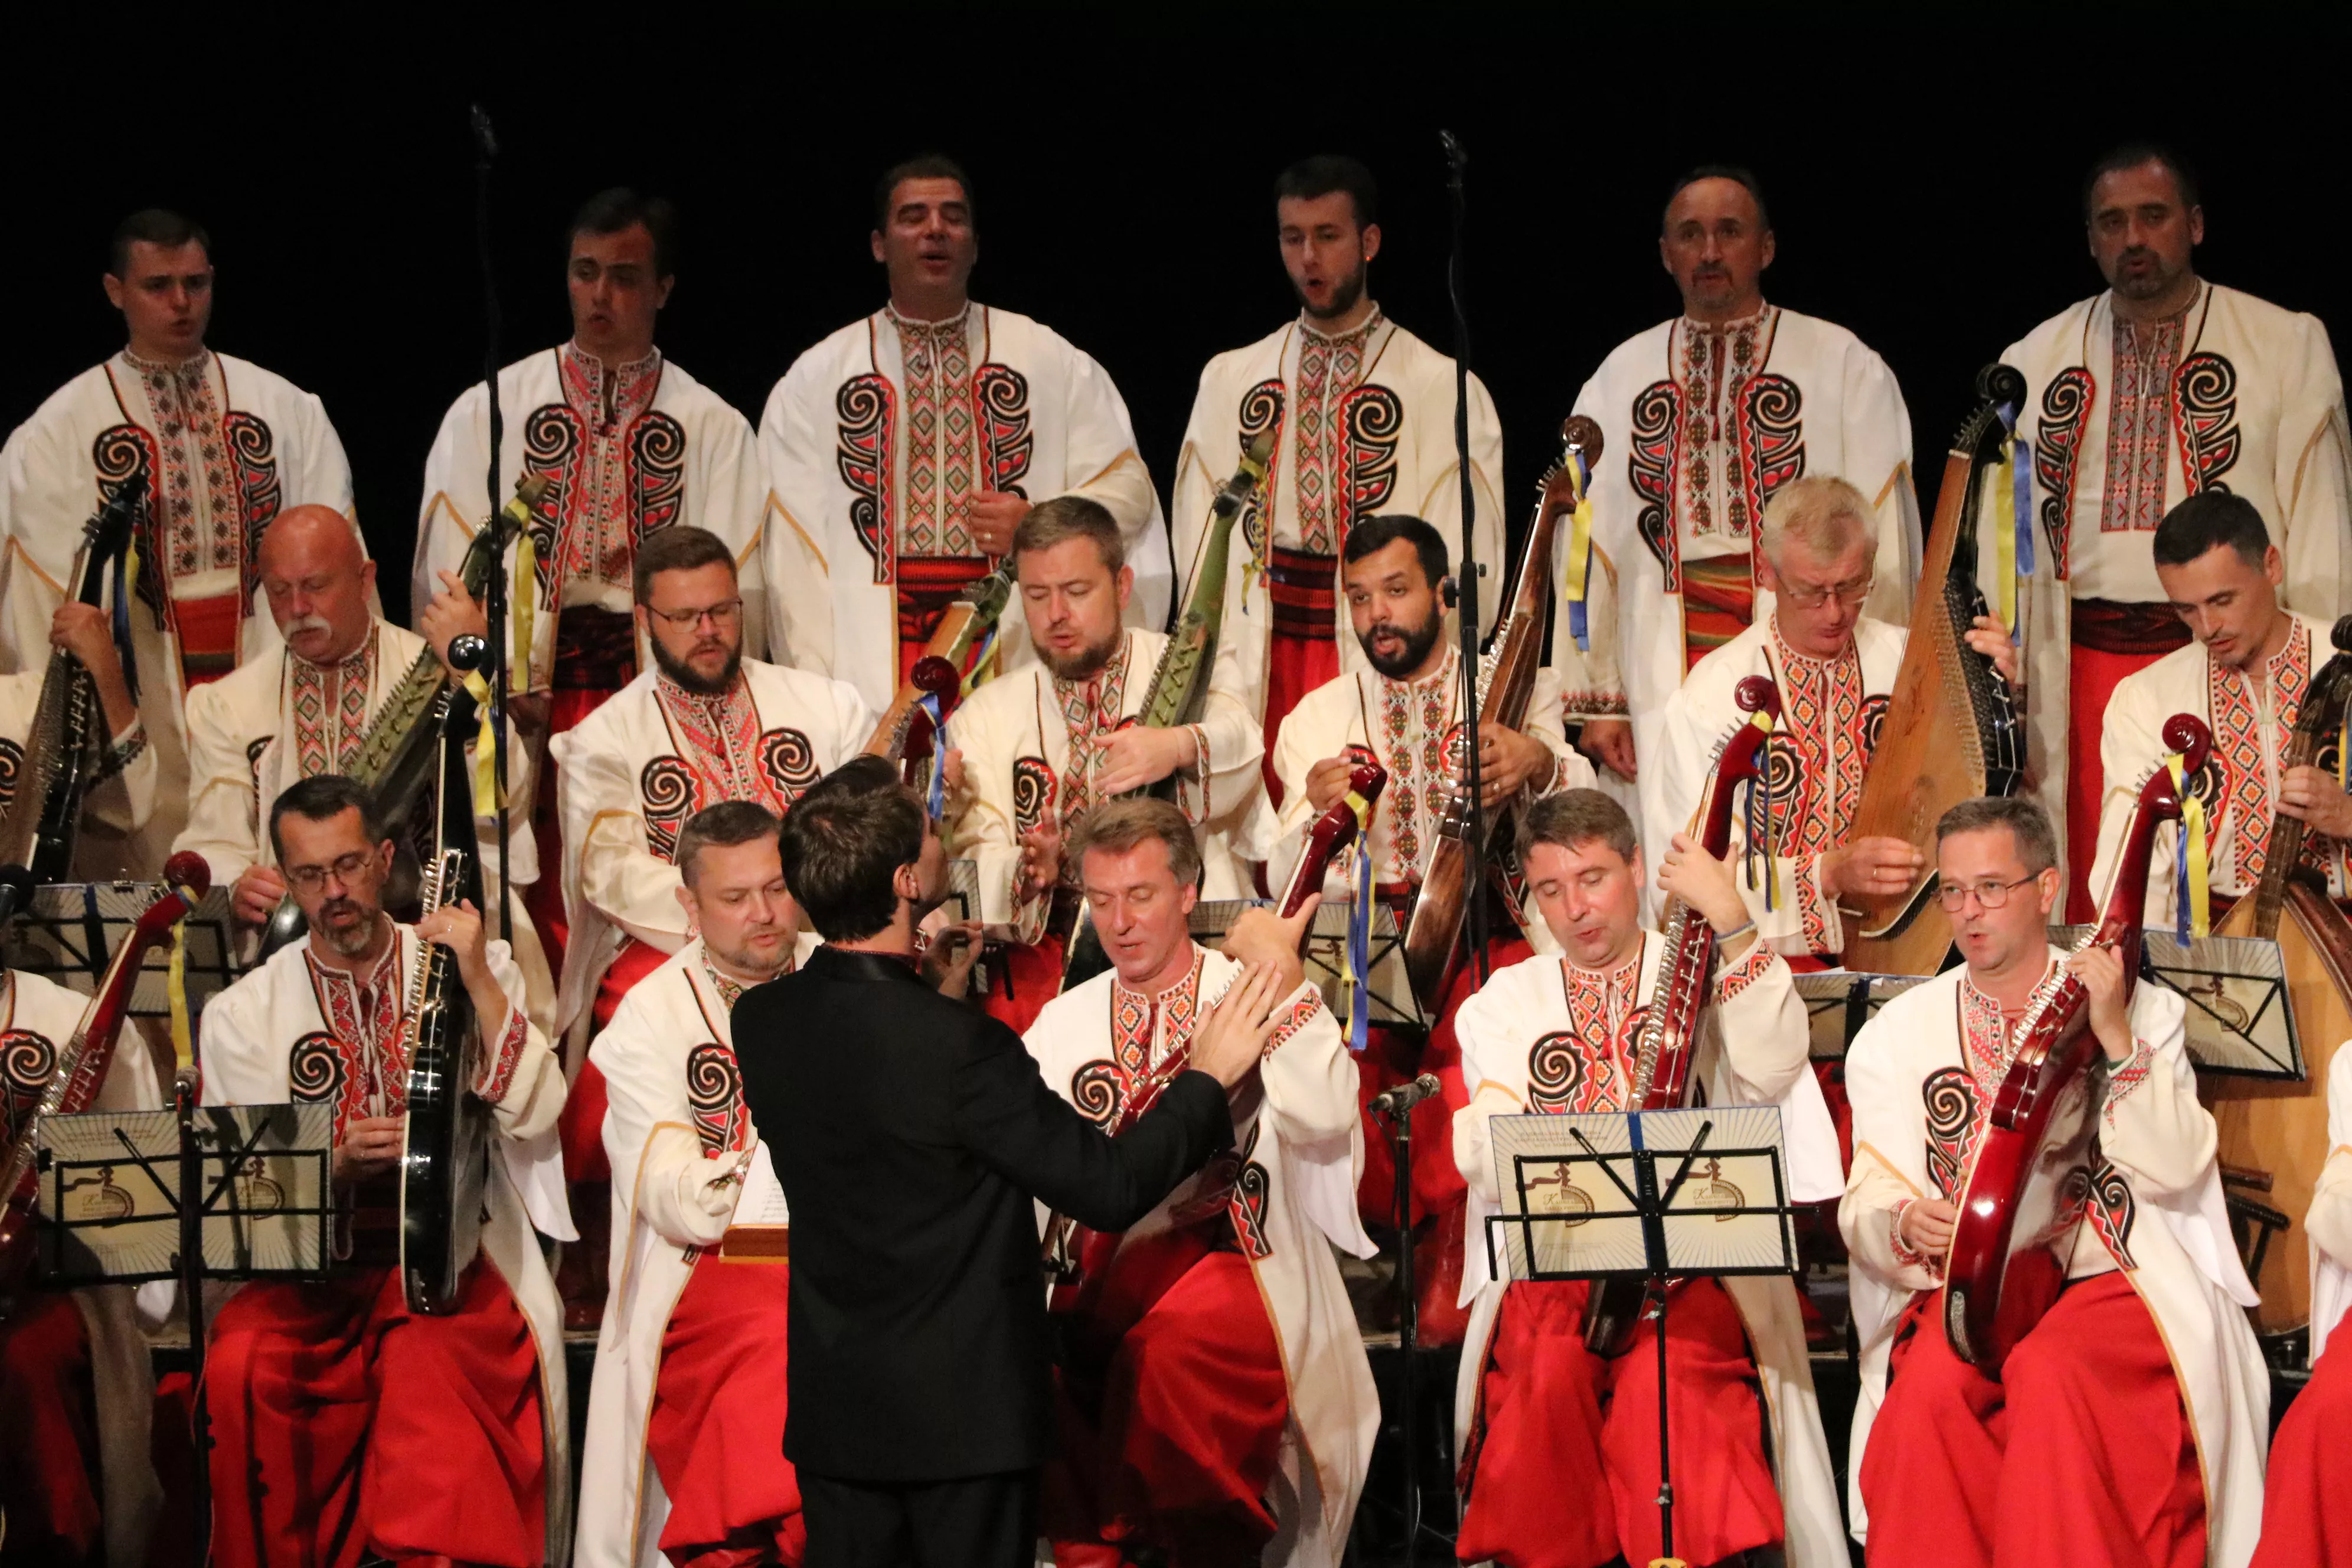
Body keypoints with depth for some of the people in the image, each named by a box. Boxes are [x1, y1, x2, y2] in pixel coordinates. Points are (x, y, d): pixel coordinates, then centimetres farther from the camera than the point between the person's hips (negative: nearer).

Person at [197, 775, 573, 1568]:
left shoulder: (481, 968, 11)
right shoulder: (242, 1015, 11)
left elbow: (538, 1114, -3)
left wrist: (478, 981, -13)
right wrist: (336, 1161, -17)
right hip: (308, 1266, 1)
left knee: (428, 1353, -36)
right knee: (240, 1365, -31)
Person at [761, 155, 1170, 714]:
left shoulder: (1054, 363, 11)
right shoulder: (816, 380, 10)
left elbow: (1128, 488, 10)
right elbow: (795, 552, 4)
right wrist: (821, 698, -6)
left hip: (1023, 662, 0)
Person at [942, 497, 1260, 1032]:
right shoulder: (984, 717, 14)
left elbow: (1238, 740, -13)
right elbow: (976, 862, 3)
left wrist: (1180, 746, -36)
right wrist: (1028, 871, -20)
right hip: (1049, 953, 2)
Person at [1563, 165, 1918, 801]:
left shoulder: (1844, 367, 7)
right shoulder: (1619, 379, 15)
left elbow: (1881, 536, 2)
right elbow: (1589, 547, 12)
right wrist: (1598, 699, 6)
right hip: (1666, 694, 2)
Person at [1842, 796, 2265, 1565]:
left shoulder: (2141, 1011, 8)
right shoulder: (1897, 1033, 12)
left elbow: (2171, 1171, -6)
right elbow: (1865, 1207, 7)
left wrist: (2115, 1038, -15)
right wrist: (1905, 1225, -17)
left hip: (2110, 1284, -1)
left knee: (2049, 1376, -34)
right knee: (1930, 1388, -32)